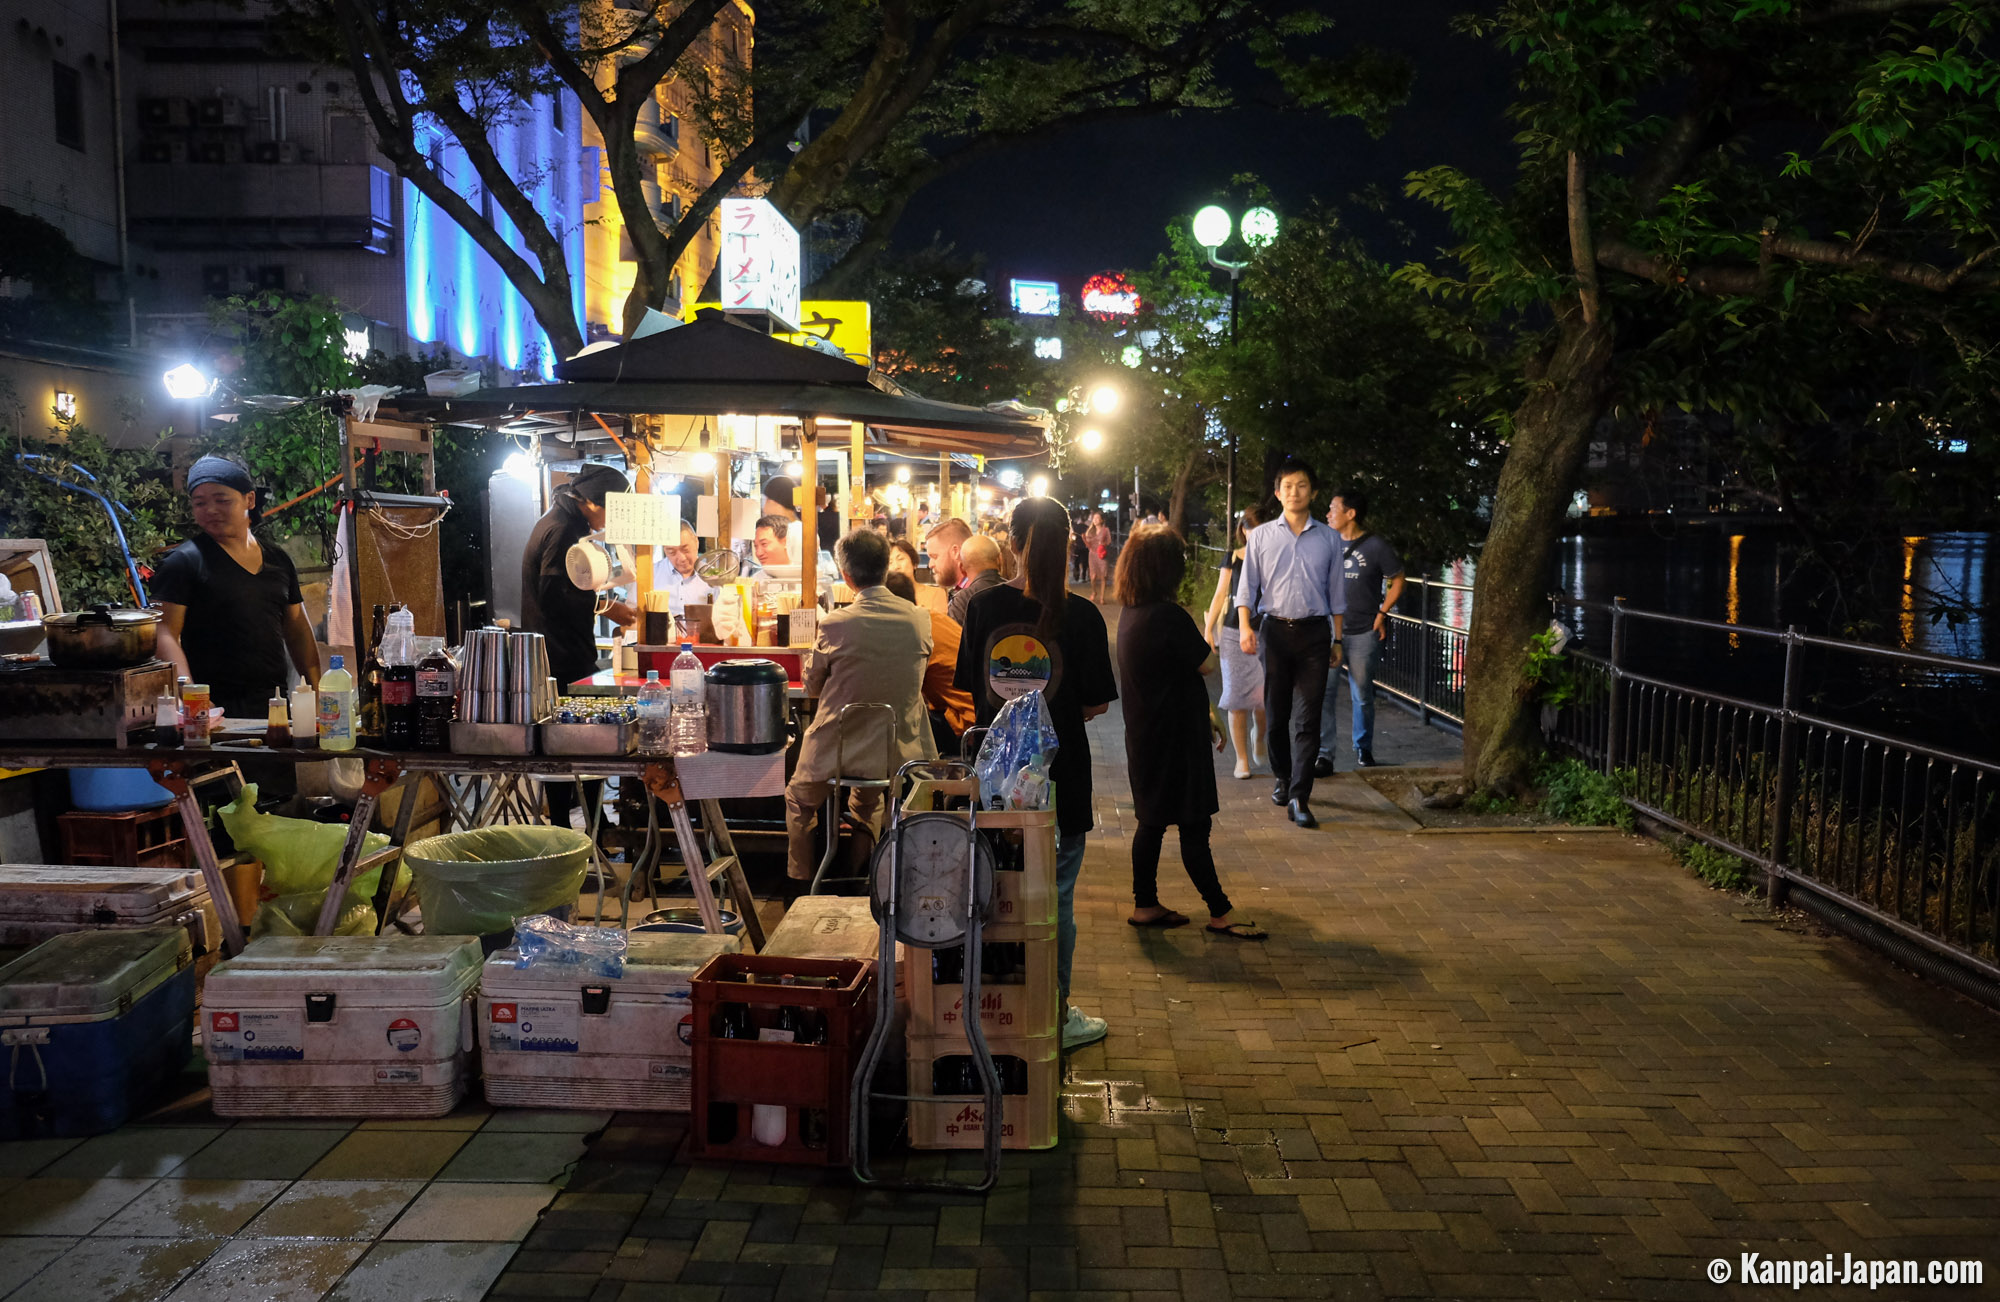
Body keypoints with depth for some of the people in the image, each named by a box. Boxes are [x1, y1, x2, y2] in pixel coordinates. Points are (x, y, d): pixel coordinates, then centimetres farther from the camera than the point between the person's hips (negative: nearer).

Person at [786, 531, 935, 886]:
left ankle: (800, 883, 38)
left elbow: (812, 686, -3)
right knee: (868, 804, 37)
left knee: (798, 800, 29)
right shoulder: (920, 620, -9)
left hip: (842, 752, -4)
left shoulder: (835, 624, -19)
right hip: (900, 755, 4)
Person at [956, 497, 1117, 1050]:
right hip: (1060, 774, -3)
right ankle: (1055, 1015, 20)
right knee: (1055, 899, 9)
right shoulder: (1080, 616, -12)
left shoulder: (983, 606, -4)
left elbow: (972, 689, 2)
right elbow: (1095, 704, -7)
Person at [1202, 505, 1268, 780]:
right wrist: (1208, 629, 4)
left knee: (1263, 695, -8)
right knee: (1237, 696, 0)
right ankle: (1242, 758, 12)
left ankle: (1260, 737, 25)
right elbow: (1221, 595, 9)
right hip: (1235, 633, 1)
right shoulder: (1233, 558, 6)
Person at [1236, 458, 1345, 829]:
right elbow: (1247, 586, 4)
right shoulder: (1260, 537, 5)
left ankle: (1299, 798, -4)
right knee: (1276, 712, 9)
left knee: (1307, 718, -5)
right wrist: (1245, 626, -10)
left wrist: (1337, 639, 10)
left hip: (1314, 632, 0)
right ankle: (1282, 777, 32)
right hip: (1275, 630, 0)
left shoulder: (1328, 538, 8)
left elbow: (1336, 592, 12)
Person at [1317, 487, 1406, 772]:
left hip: (1363, 633, -2)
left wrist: (1382, 613, -4)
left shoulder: (1376, 546, -6)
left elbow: (1397, 580, 3)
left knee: (1362, 695, 9)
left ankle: (1363, 750, 28)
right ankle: (1324, 754, -2)